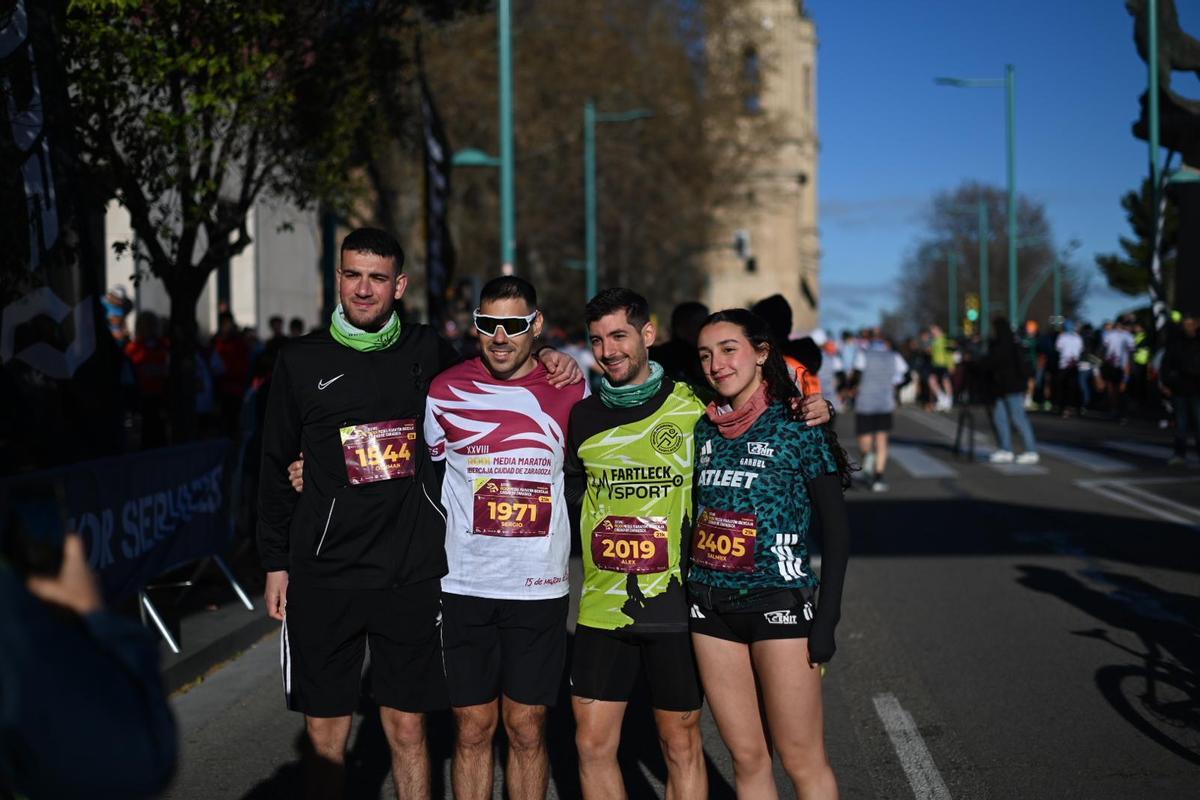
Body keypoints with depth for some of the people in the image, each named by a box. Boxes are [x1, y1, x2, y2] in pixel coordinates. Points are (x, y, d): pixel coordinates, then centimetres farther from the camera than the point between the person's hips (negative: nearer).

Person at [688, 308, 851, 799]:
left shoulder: (798, 426, -4)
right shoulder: (703, 429, 10)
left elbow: (836, 528, -4)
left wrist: (827, 617, -9)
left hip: (778, 603, -4)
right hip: (711, 605, 5)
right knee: (747, 759, 9)